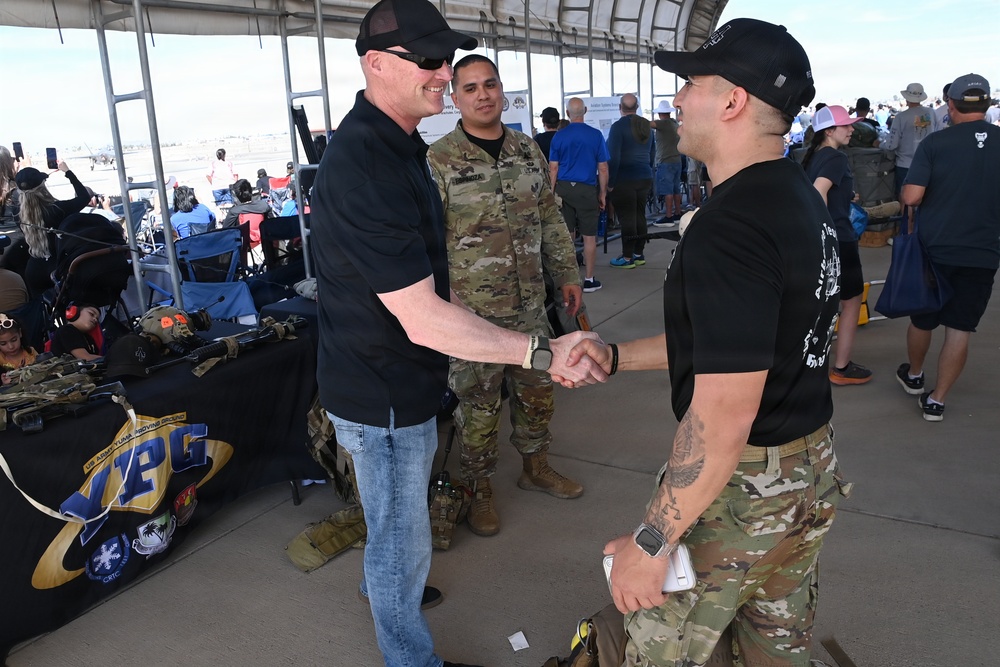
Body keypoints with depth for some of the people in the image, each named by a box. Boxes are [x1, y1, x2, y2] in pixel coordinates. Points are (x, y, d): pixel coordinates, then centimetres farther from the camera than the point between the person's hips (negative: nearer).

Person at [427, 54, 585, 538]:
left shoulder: (527, 150, 8)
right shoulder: (438, 161, -9)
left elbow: (551, 219, 15)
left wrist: (566, 274, 13)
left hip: (529, 303, 6)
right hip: (472, 310, -5)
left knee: (537, 390, 17)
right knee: (478, 404, 6)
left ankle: (536, 467, 40)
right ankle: (480, 490, 26)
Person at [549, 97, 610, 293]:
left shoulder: (559, 136, 1)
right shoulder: (595, 135, -2)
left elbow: (553, 168, 1)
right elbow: (603, 169, -1)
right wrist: (602, 193, 7)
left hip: (563, 188, 2)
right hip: (587, 189, -2)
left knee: (566, 236, 8)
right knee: (589, 237, 4)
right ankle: (589, 280, 8)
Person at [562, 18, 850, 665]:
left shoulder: (729, 229, -27)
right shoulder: (803, 198, 4)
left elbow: (723, 415, -30)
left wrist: (652, 541, -21)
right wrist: (614, 357, 9)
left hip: (739, 489, -9)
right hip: (814, 473, 9)